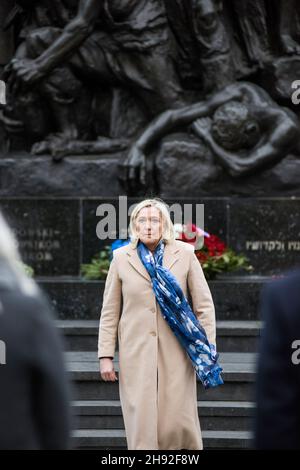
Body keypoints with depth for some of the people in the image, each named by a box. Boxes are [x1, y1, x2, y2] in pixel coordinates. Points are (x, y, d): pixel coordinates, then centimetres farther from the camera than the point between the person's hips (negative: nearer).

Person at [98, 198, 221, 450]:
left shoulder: (184, 254, 3)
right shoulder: (121, 257, 6)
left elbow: (204, 305, 5)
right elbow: (110, 312, 8)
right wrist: (106, 356, 3)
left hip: (175, 352, -1)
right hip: (136, 353, 1)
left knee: (178, 422, -4)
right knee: (141, 422, -2)